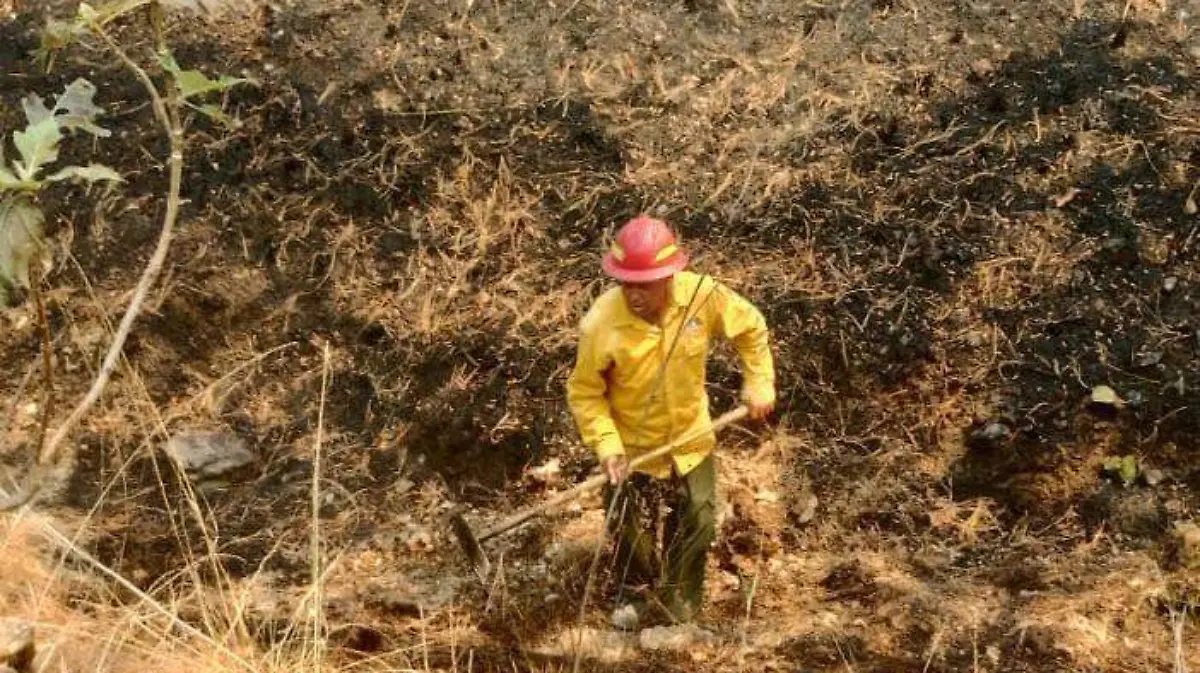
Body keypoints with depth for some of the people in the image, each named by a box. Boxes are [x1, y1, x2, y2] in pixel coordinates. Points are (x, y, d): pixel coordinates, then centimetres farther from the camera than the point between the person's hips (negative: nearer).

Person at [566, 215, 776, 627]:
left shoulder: (703, 295, -26)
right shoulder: (601, 324, -31)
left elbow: (750, 328, -5)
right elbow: (583, 392, -18)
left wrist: (759, 384, -6)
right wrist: (605, 445, -27)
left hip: (690, 437, 2)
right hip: (631, 445, -2)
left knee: (698, 522, 16)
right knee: (629, 529, 16)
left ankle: (680, 597, 44)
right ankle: (637, 591, 47)